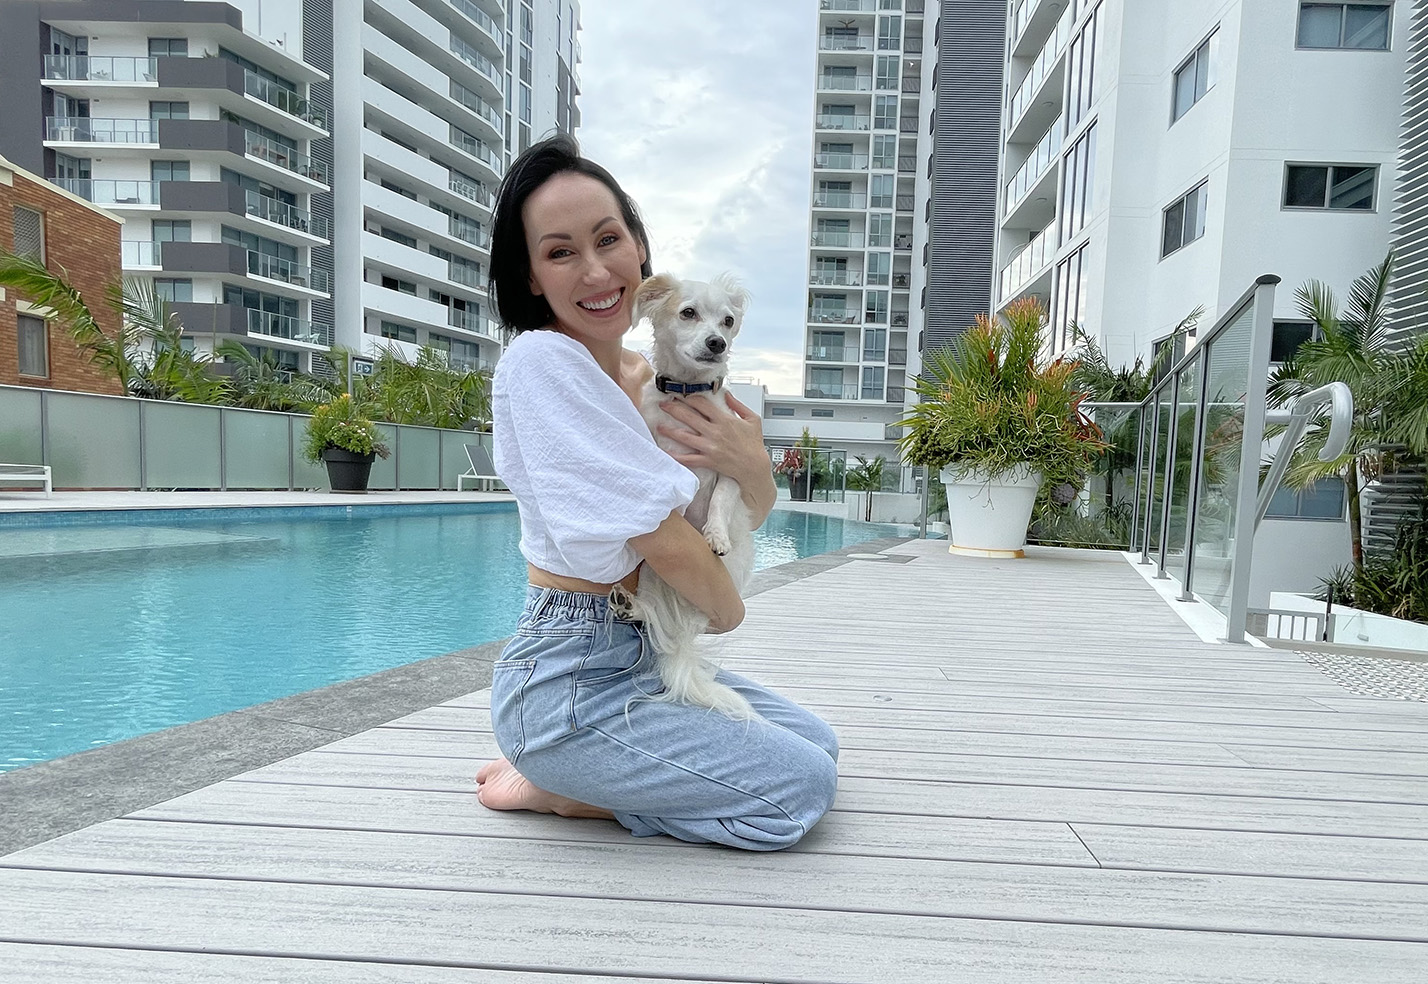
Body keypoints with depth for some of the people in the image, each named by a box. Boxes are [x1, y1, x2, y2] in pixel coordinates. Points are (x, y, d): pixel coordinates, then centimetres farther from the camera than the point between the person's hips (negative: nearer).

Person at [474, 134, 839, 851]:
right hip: (566, 677, -8)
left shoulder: (655, 377, 5)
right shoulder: (541, 361, -20)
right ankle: (551, 785, 4)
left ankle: (573, 777, 15)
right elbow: (661, 537, -21)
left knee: (815, 743, 17)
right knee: (802, 786, -3)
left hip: (639, 653, 8)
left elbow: (750, 515, 9)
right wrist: (727, 607, -2)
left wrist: (753, 470, -15)